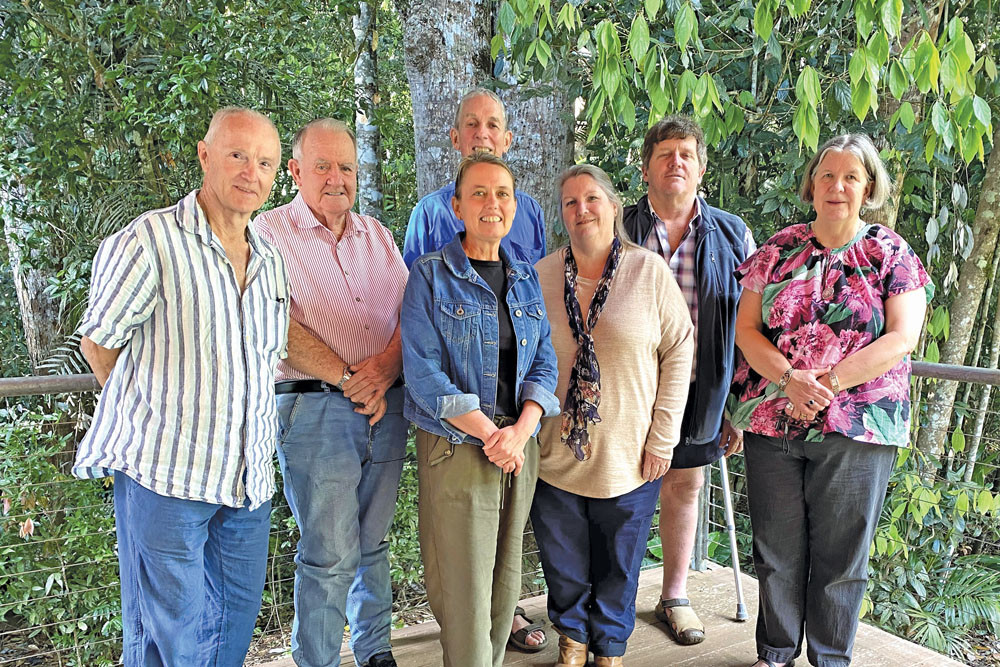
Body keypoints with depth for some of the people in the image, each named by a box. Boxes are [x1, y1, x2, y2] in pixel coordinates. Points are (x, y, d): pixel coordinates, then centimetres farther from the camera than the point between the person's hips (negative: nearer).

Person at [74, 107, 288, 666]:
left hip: (249, 479, 6)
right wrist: (155, 412, 7)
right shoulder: (151, 241, -10)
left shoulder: (270, 262, 11)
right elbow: (97, 342, -1)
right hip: (164, 475, -6)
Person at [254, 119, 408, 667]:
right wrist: (347, 379, -14)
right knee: (330, 555, -2)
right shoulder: (271, 232, -2)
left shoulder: (376, 234, 15)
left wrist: (385, 367, -9)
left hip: (387, 406, 5)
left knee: (372, 544, 15)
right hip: (314, 409, -5)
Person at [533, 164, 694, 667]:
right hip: (556, 455, 2)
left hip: (629, 458, -1)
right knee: (563, 566, 15)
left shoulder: (650, 272, -6)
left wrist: (663, 438, -7)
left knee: (619, 567, 14)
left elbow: (679, 351, -5)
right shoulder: (540, 276, -1)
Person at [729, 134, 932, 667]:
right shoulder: (778, 249, 6)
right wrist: (790, 378, -15)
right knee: (777, 550, 12)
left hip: (857, 427, -1)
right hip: (771, 421, 2)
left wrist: (829, 382, -17)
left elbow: (901, 338, -7)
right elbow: (746, 328, 2)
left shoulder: (891, 254, 2)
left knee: (840, 555, 9)